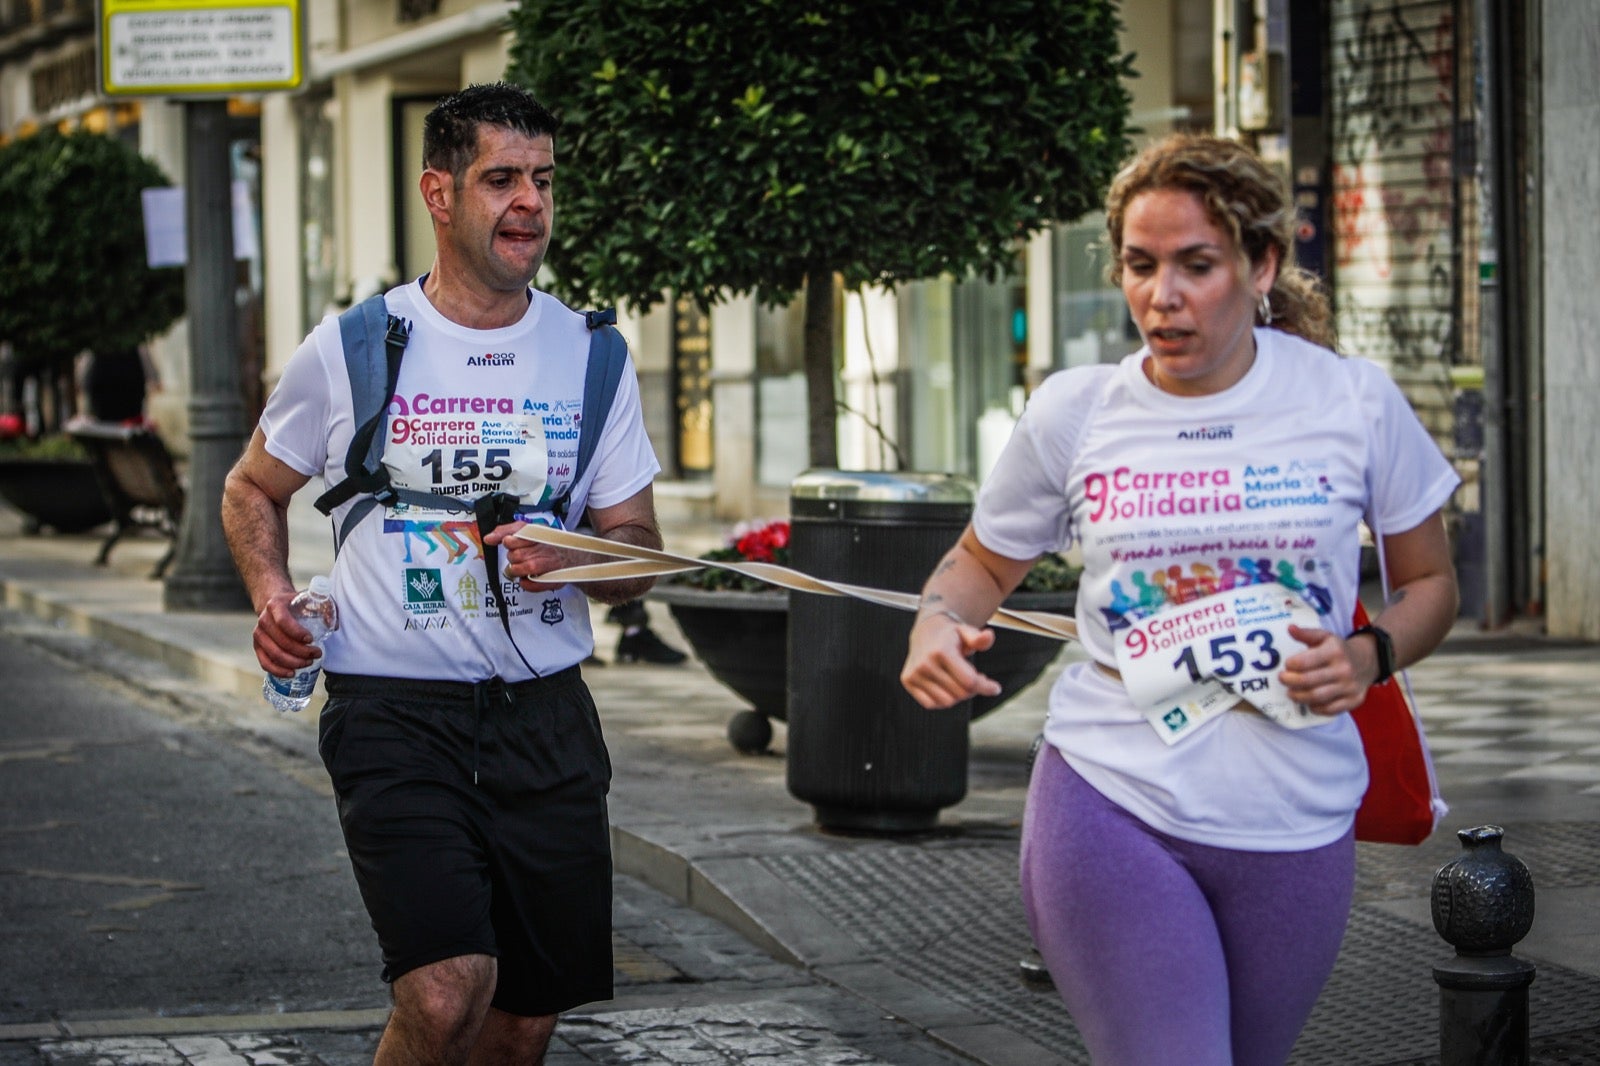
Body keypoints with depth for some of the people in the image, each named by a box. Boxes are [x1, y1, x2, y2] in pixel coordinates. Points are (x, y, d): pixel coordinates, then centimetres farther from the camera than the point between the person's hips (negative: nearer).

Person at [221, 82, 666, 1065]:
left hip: (546, 719, 3)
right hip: (397, 716, -3)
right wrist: (271, 594, -3)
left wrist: (573, 561, -13)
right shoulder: (351, 349, 0)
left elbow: (638, 555, 9)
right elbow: (254, 489, 17)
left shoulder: (590, 356, 7)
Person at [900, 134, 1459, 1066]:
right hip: (1112, 804, -1)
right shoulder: (1073, 412, 0)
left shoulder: (1354, 400, -1)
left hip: (1295, 824, 2)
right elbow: (984, 562, 16)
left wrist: (1369, 656, -10)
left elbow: (1430, 584, 11)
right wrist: (937, 625, -7)